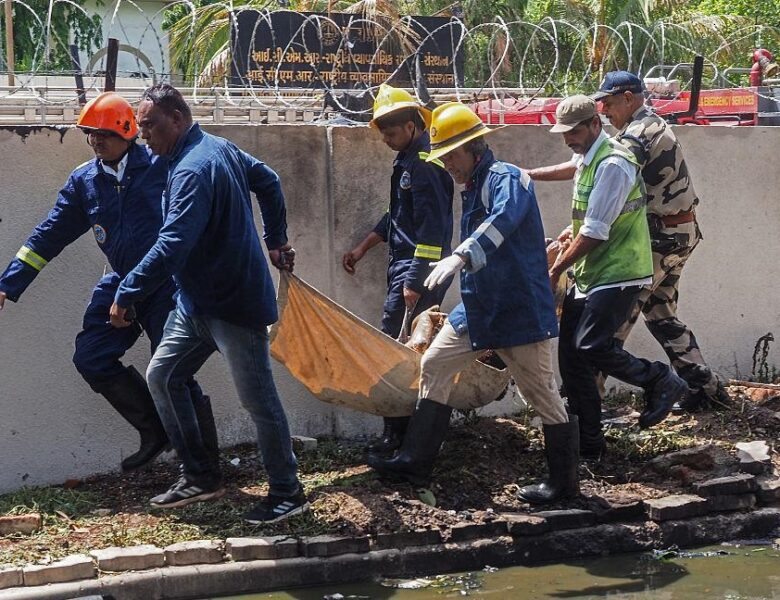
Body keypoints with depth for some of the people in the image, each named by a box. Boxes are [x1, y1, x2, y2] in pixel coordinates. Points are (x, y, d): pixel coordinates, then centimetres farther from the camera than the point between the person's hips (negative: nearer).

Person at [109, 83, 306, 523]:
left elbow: (172, 246, -33)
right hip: (197, 302, 11)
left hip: (235, 305, -11)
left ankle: (288, 494, 12)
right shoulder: (219, 147, 7)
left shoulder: (193, 170, -24)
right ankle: (200, 476, 17)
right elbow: (268, 182, 21)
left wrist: (127, 294, -29)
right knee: (162, 376, 10)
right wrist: (277, 240, 28)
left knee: (258, 398, 0)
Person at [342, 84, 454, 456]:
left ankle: (397, 435, -3)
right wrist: (362, 249, 25)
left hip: (418, 269, -10)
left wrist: (414, 281, -22)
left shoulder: (424, 163, -16)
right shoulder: (408, 159, 15)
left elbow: (432, 227, -21)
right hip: (405, 265, 10)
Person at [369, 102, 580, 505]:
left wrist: (461, 257, -50)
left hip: (520, 312, -9)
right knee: (434, 366, 6)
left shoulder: (506, 179, -16)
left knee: (541, 393, 0)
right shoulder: (473, 188, 14)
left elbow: (502, 221, -38)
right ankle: (415, 463, 11)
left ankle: (565, 482, 12)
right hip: (478, 309, 9)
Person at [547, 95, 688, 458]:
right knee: (570, 352, 5)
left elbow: (594, 233, -20)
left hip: (618, 275, -10)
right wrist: (566, 240, 10)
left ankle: (660, 381, 3)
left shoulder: (612, 165, -18)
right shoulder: (587, 160, 14)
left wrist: (557, 269, -12)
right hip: (591, 275, 10)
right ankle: (588, 441, 13)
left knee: (592, 346, -19)